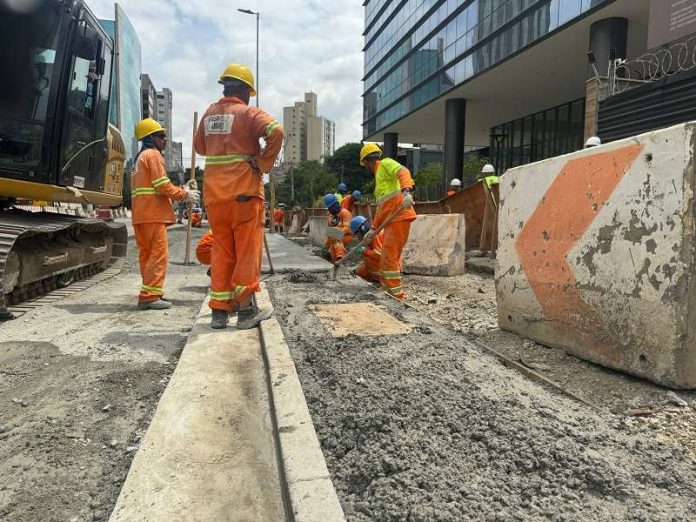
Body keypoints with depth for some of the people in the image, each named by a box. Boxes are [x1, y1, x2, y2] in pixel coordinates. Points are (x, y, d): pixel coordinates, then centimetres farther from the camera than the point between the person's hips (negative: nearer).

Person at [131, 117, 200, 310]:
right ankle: (149, 296, -11)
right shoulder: (153, 154, -5)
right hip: (152, 213, -10)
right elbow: (162, 186, -15)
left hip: (141, 214, 10)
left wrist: (181, 190, 16)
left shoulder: (141, 157, 25)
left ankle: (152, 292, 21)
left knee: (147, 254, 13)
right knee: (159, 253, -10)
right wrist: (185, 195, -4)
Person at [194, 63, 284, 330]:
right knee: (247, 250, 1)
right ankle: (245, 310, 3)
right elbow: (276, 131, -20)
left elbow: (200, 147, 27)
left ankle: (220, 310, 12)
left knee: (221, 251, 10)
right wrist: (264, 164, -12)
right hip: (244, 191, -5)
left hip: (213, 195, 6)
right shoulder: (248, 113, -3)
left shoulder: (209, 114, 15)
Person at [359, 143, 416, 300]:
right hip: (391, 221, 10)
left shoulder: (386, 164, 0)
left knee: (390, 257, -10)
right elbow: (381, 206, 27)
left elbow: (403, 172, -21)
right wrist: (373, 229, 22)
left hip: (399, 217, -10)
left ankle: (397, 296, -5)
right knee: (388, 258, 16)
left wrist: (406, 191, -39)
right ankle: (386, 291, 26)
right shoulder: (379, 176, 28)